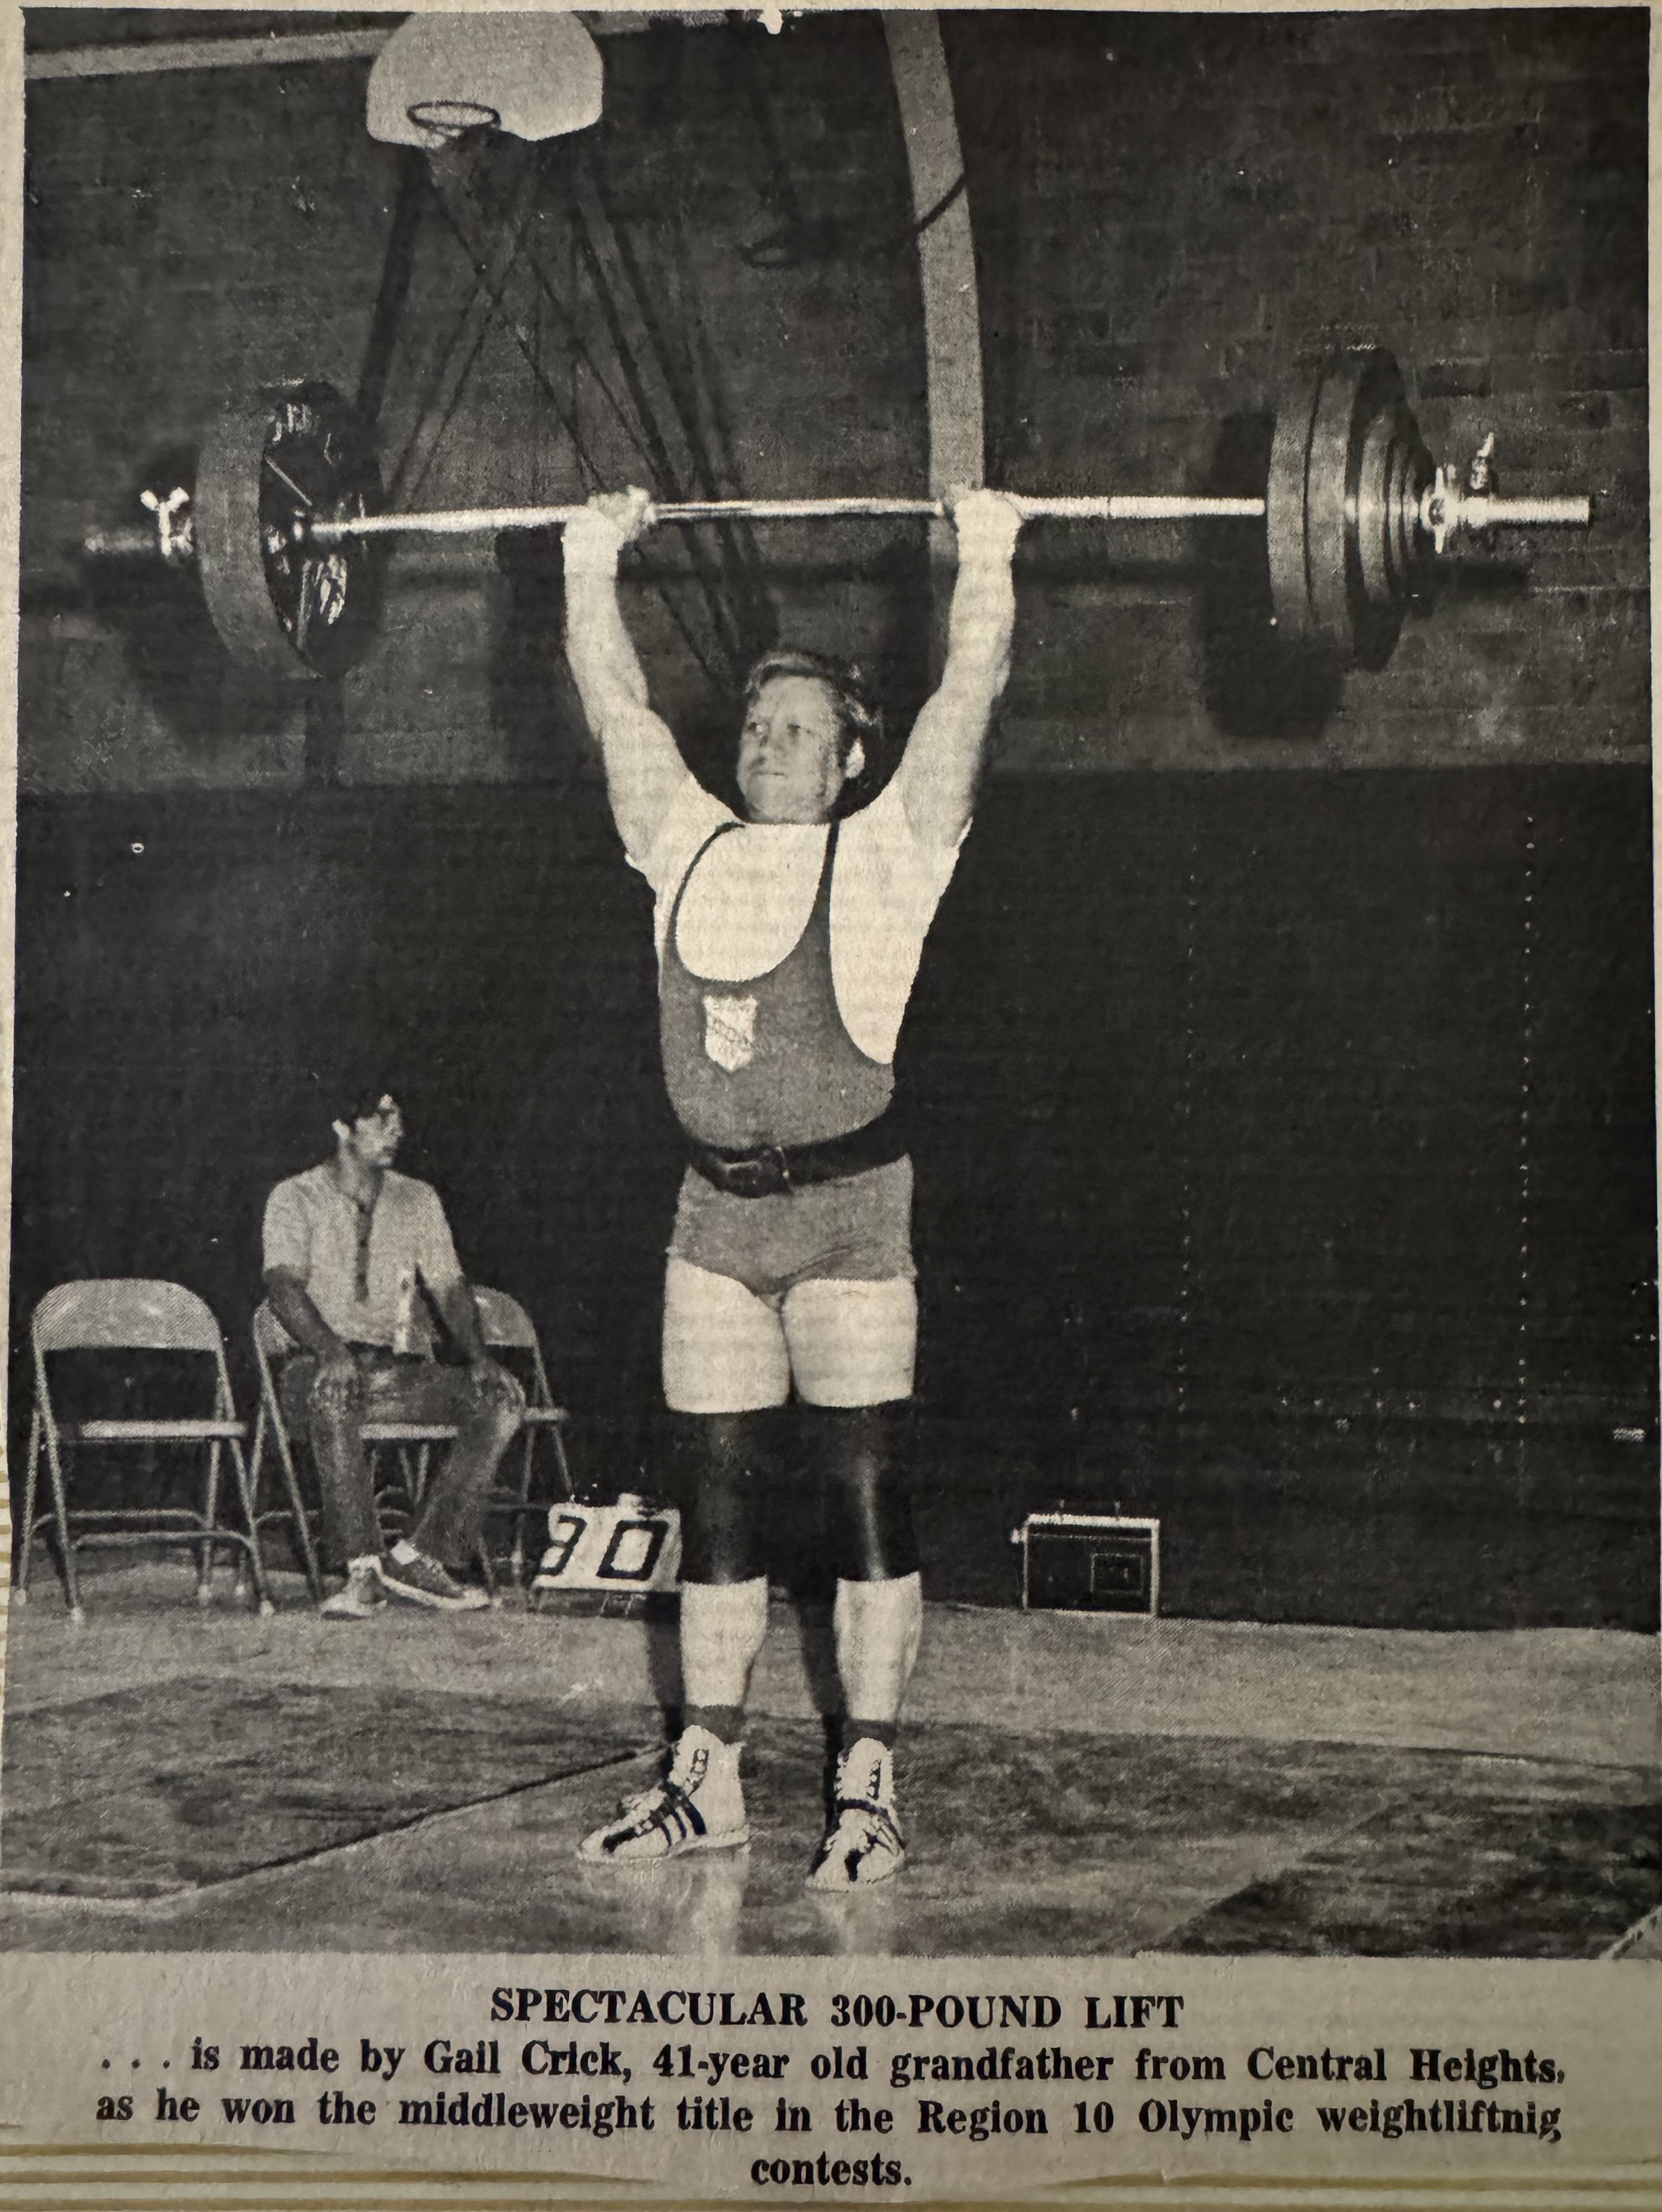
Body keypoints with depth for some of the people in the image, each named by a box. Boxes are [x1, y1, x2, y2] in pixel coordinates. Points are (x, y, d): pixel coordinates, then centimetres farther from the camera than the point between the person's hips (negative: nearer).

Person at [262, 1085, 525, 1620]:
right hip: (324, 1364, -4)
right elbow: (283, 1286, -10)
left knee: (503, 1397, -21)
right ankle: (363, 1568, -37)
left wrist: (477, 1355, -10)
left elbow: (449, 1285, 10)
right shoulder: (296, 1198, 5)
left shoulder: (418, 1199, 19)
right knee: (335, 1384, -40)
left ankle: (419, 1556, -24)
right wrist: (329, 1347, -30)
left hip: (405, 1374, 4)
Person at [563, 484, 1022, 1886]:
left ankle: (868, 1791, 3)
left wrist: (986, 557, -10)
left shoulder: (886, 852, 0)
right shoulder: (687, 847, 12)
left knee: (863, 1486, -2)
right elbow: (616, 704, 16)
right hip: (716, 1210, 5)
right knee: (720, 1487, 8)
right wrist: (593, 564, 17)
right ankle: (708, 1779, 16)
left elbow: (969, 699, -7)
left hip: (846, 1209, -5)